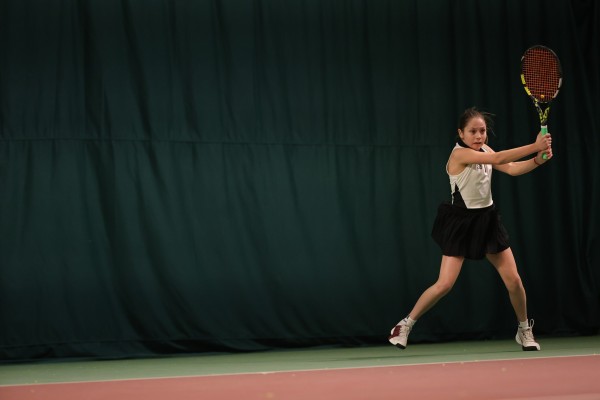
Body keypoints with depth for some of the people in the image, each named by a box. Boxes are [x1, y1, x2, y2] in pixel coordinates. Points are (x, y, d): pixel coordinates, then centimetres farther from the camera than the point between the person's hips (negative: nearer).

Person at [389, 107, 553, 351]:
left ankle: (524, 331, 22)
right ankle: (405, 326, 5)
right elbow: (499, 159, -29)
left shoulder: (484, 150, 5)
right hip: (462, 223, -7)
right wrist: (534, 146, -31)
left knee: (513, 279, 2)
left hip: (487, 219, 7)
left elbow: (512, 169, -3)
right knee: (445, 284, -12)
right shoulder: (460, 154, -20)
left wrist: (539, 159, -20)